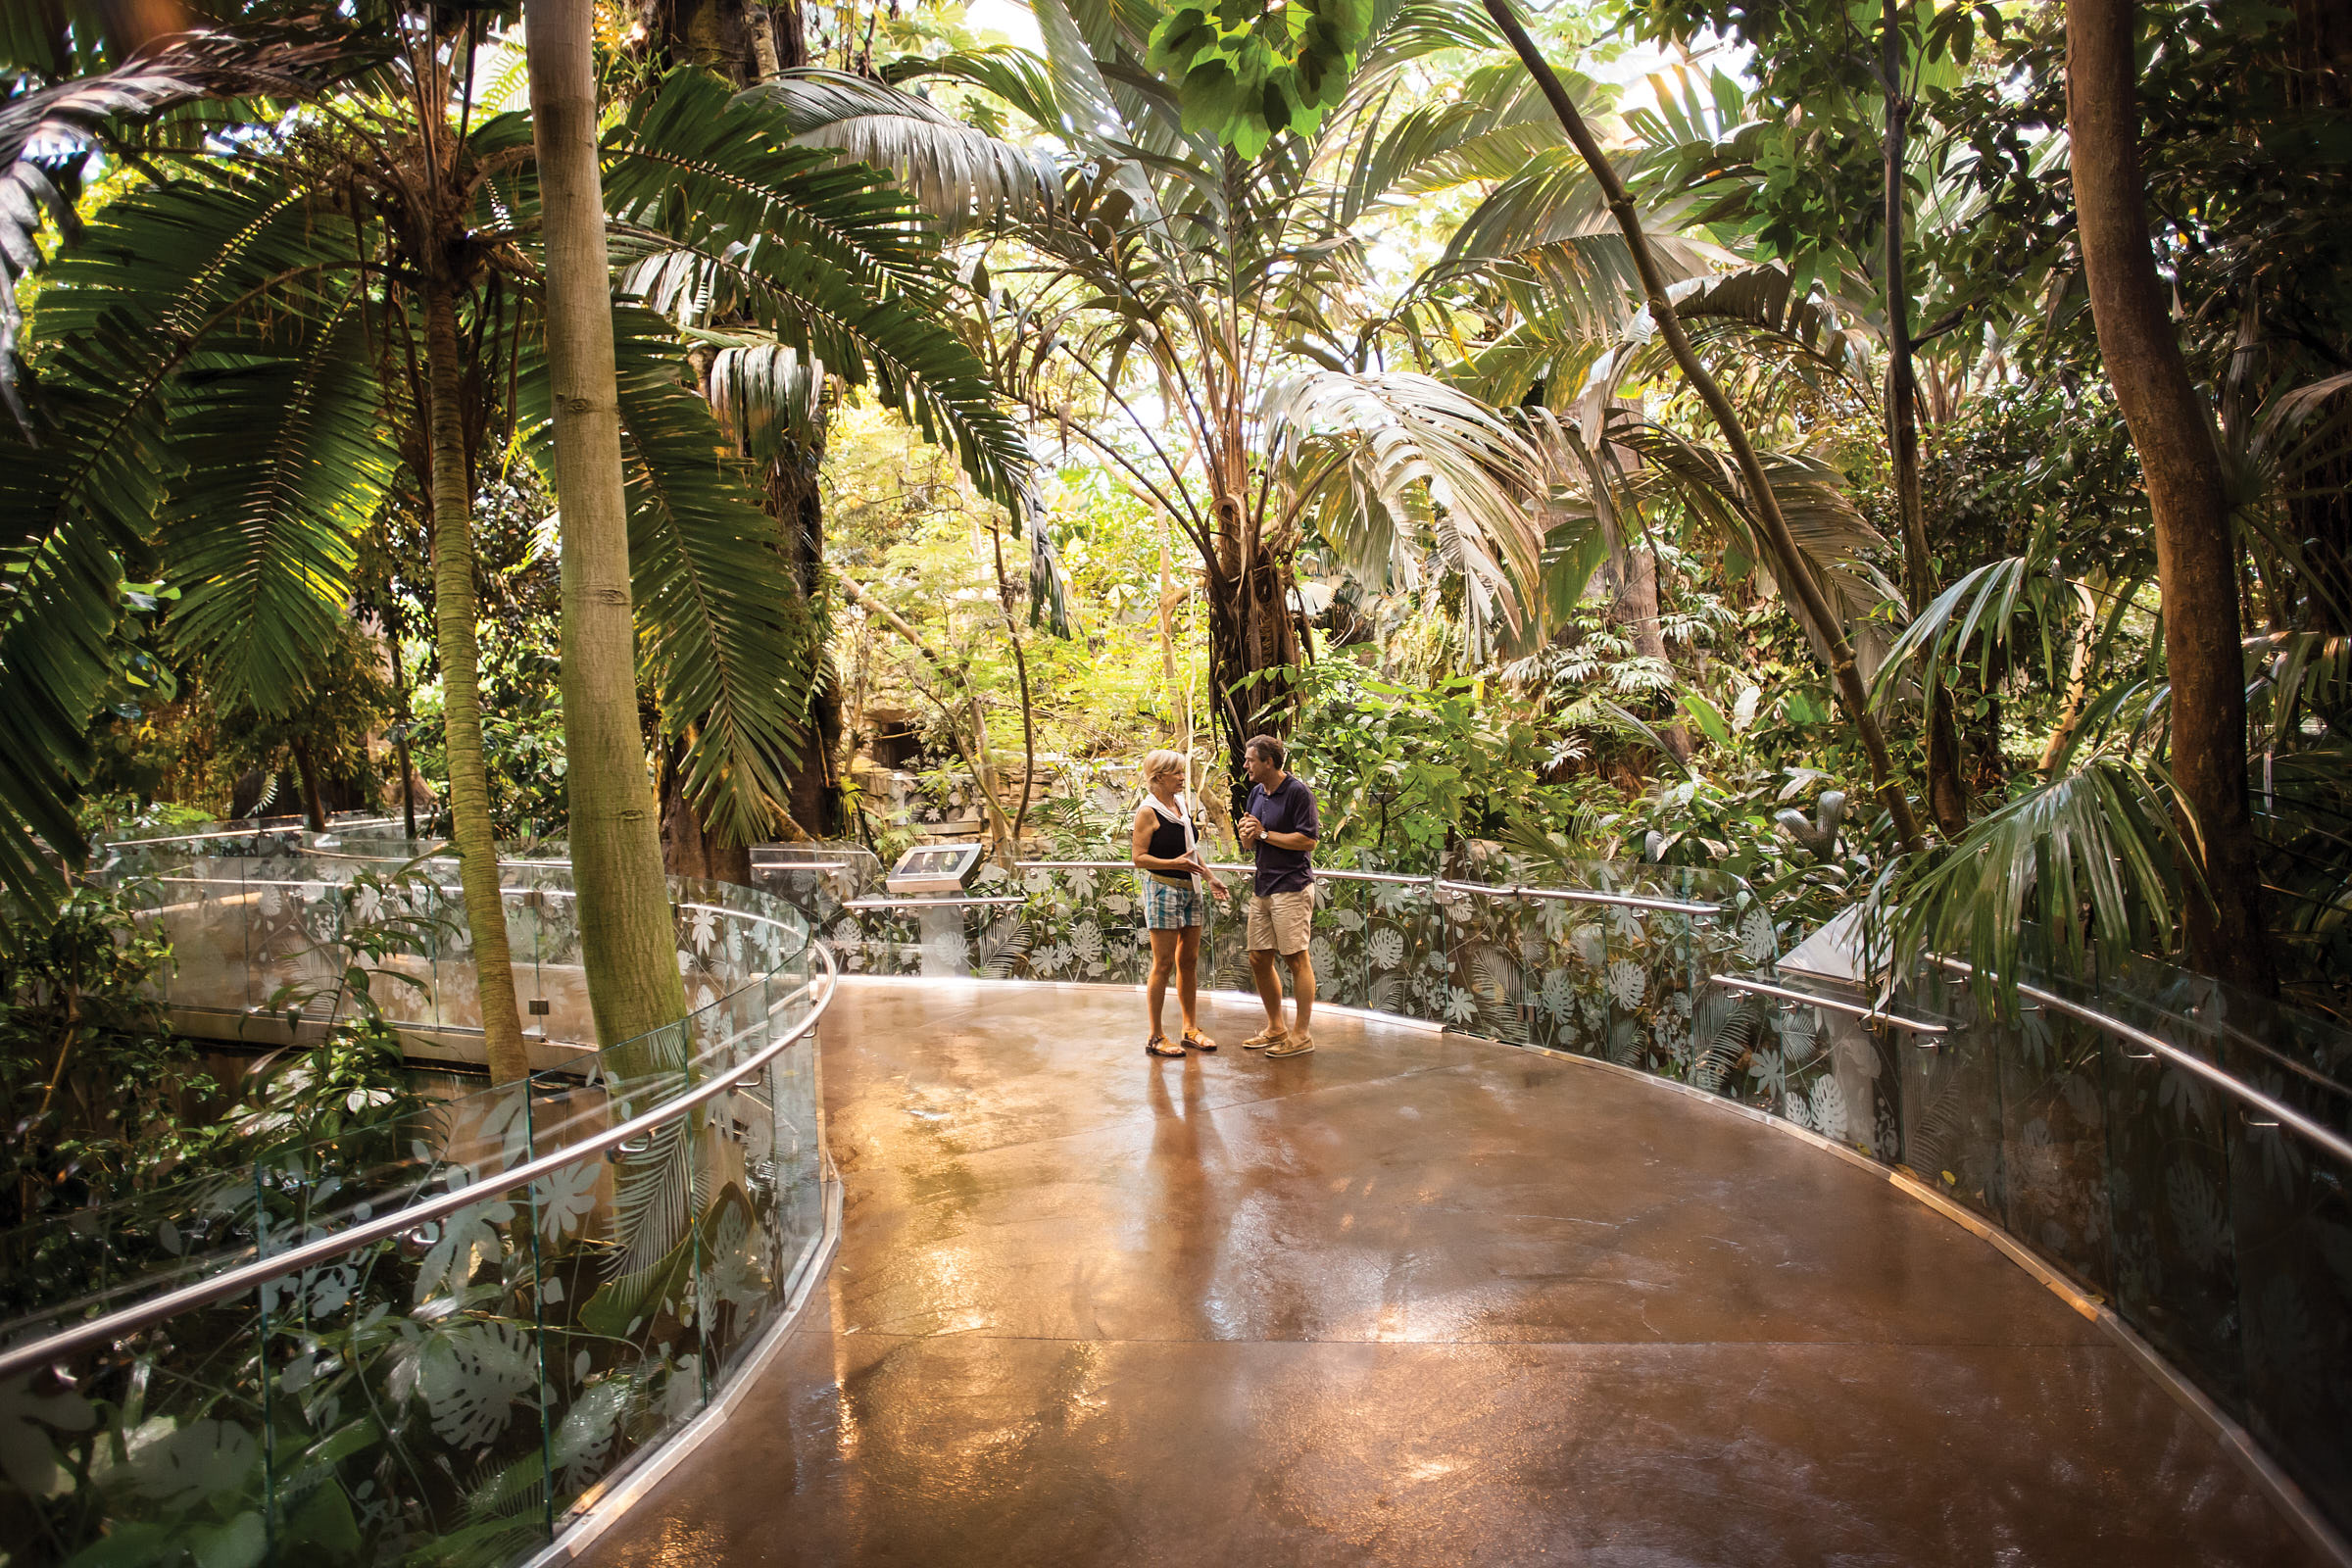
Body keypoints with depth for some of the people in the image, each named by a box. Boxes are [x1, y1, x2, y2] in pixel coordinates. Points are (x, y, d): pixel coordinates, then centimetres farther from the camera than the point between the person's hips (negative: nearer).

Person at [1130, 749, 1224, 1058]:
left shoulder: (1183, 804, 12)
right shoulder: (1147, 811, -11)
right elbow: (1139, 858, -14)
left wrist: (1210, 877, 17)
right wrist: (1175, 863, -25)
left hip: (1189, 888, 7)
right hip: (1162, 889, -7)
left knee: (1189, 960, 11)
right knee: (1164, 963, -4)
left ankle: (1190, 1029, 22)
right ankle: (1155, 1037, 5)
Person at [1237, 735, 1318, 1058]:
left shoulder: (1298, 791, -10)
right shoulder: (1257, 792, 15)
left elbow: (1308, 839, -17)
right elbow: (1248, 844, 19)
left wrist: (1265, 834, -12)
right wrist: (1247, 833, -4)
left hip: (1292, 888, -9)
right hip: (1263, 886, 9)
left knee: (1297, 959, -3)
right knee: (1259, 959, 10)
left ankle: (1301, 1035, 4)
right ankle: (1275, 1029, 23)